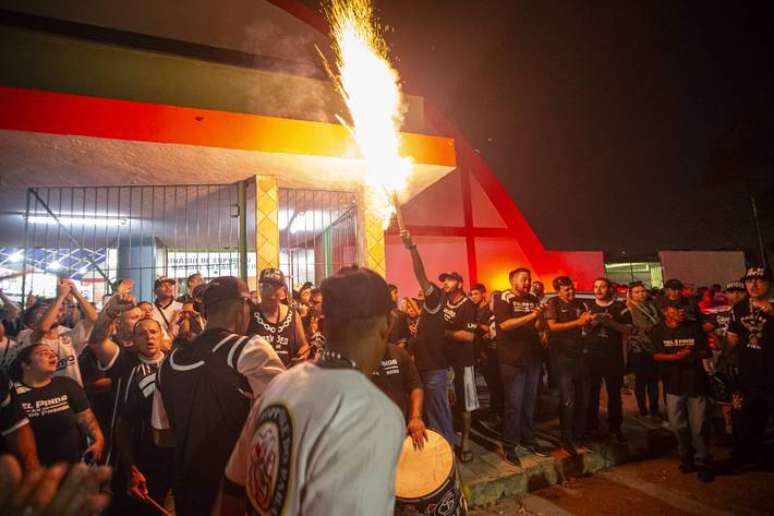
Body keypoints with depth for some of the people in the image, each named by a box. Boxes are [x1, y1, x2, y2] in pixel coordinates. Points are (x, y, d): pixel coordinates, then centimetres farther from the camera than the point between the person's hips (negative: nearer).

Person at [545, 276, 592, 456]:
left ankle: (579, 435, 27)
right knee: (568, 400, -6)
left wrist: (588, 321, -8)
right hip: (562, 356, -6)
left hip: (580, 354, 6)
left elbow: (587, 328, 15)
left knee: (584, 397, 10)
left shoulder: (580, 304, 12)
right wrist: (577, 323, -18)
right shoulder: (552, 304, -5)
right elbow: (553, 326, -16)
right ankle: (567, 439, 8)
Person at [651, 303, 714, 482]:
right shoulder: (659, 331, 0)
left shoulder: (694, 327, 1)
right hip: (673, 384, 1)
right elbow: (657, 356, -5)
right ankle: (687, 459, 29)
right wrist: (676, 356, -20)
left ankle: (703, 463, 19)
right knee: (677, 425, 8)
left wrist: (692, 354, -18)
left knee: (698, 426, 1)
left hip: (696, 382, 0)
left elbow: (706, 352, 1)